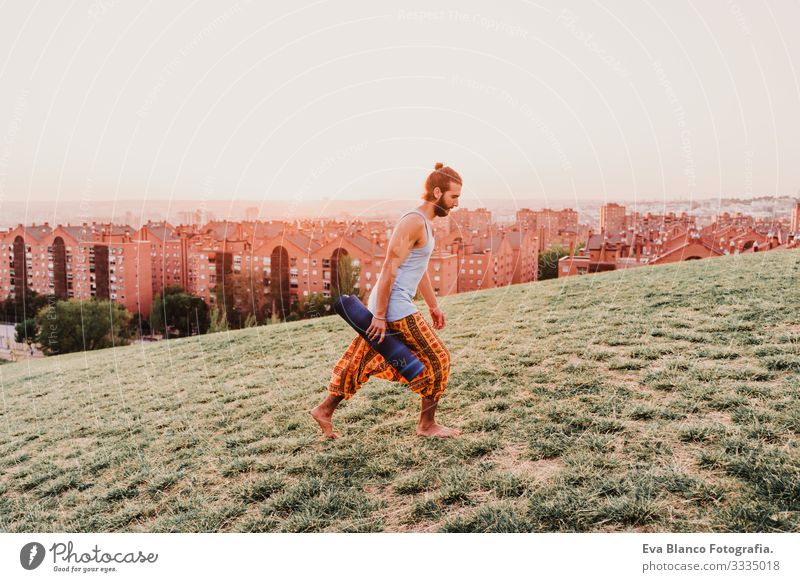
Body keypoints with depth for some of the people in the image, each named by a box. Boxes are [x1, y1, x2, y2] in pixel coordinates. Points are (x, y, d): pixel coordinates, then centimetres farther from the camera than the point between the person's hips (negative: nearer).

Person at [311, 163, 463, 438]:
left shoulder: (423, 223, 15)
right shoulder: (414, 221, -17)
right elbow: (389, 268, -22)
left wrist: (434, 305, 26)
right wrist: (381, 316, -21)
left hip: (386, 305, 10)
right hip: (395, 308, -10)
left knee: (363, 361, 17)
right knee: (437, 360, 1)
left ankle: (324, 410, 26)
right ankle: (427, 425, 13)